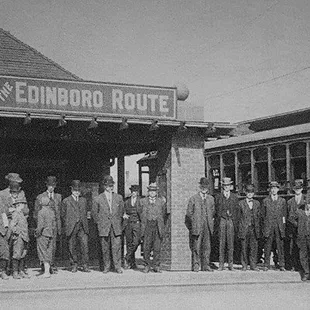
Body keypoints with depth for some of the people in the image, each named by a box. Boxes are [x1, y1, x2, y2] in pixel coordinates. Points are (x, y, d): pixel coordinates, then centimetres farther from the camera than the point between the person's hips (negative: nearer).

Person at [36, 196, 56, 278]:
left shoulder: (41, 212, -12)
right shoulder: (52, 211, 7)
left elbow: (41, 225, -16)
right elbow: (54, 224, 10)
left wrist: (37, 232, -5)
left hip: (43, 234, -6)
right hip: (51, 234, 6)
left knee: (43, 252, -2)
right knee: (49, 252, 11)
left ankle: (46, 272, -7)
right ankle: (47, 270, 13)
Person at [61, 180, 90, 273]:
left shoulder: (83, 200, 16)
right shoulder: (66, 201, 6)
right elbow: (63, 215, 8)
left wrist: (85, 224, 10)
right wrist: (68, 225, 3)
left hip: (82, 227, 2)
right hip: (71, 228, -2)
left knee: (85, 246, -7)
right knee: (72, 248, 2)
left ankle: (85, 266, -3)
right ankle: (74, 265, 14)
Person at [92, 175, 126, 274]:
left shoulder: (119, 197, 8)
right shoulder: (98, 199, 1)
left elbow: (121, 211, 18)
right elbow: (94, 213, 10)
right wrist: (99, 223, 8)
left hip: (116, 227, 1)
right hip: (104, 228, -1)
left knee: (117, 247, -5)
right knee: (105, 248, 3)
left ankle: (118, 267, -1)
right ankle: (106, 266, 14)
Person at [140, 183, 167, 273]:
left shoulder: (161, 201, 8)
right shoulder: (143, 201, 8)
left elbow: (164, 214, 15)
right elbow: (141, 214, 14)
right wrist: (143, 224, 11)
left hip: (158, 227, 0)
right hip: (147, 227, 0)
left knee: (157, 248, 0)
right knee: (146, 247, -2)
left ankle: (156, 266, 8)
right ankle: (147, 265, 7)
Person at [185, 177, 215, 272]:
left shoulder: (211, 199, 14)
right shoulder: (193, 199, 2)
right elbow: (189, 213, 2)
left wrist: (210, 222, 11)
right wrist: (193, 223, -2)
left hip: (207, 227, 4)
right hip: (197, 227, -4)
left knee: (207, 247, 4)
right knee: (196, 247, -5)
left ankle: (205, 265, 10)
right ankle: (195, 265, 1)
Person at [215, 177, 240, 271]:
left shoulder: (234, 197, 10)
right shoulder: (218, 197, 8)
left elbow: (237, 211, 9)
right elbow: (216, 211, 9)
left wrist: (236, 223, 2)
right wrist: (217, 222, 0)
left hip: (231, 221, 0)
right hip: (222, 221, 0)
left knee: (230, 243, 0)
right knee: (221, 243, -3)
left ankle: (230, 264, 6)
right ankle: (221, 264, 1)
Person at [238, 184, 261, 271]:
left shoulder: (257, 203, 12)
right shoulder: (241, 203, 4)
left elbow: (258, 217, 12)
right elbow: (238, 217, 3)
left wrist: (258, 229, 5)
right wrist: (239, 229, -3)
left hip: (254, 228, 2)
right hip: (244, 228, -2)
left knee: (254, 247, 2)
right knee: (244, 248, 2)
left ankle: (253, 265, 10)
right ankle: (244, 265, 11)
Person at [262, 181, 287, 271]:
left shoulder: (282, 201, 9)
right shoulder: (265, 201, 7)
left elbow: (285, 214, 12)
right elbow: (263, 214, 11)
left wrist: (283, 225, 6)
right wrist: (265, 224, 5)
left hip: (279, 226, 0)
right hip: (268, 226, 0)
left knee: (280, 246, 0)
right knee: (268, 246, 0)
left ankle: (281, 265, 5)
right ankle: (267, 265, 6)